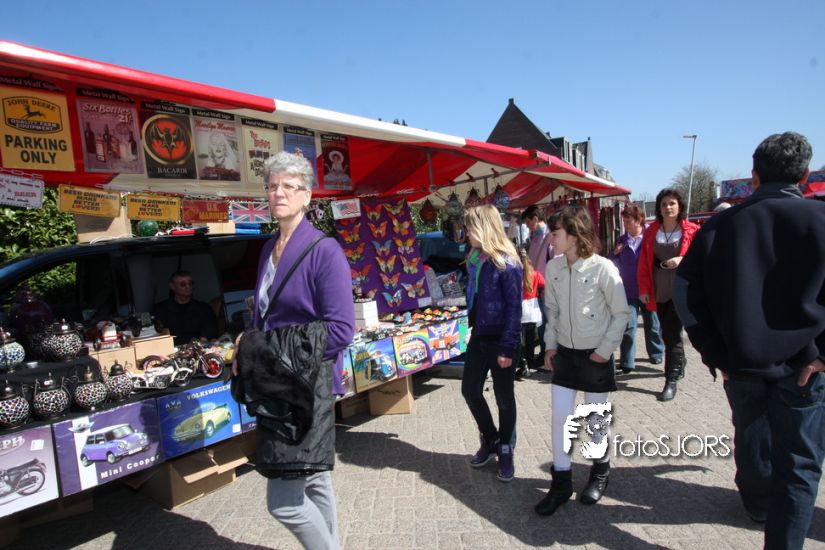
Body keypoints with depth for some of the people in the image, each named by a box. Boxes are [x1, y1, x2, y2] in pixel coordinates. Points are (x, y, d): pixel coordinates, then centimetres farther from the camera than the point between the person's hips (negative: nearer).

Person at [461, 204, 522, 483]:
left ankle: (505, 451, 29)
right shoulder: (474, 259, 6)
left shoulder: (507, 263, -17)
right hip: (479, 336, 7)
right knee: (470, 390, 13)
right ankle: (490, 440, 35)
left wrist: (507, 348, -19)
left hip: (500, 339, -7)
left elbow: (514, 308, -17)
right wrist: (472, 328, 11)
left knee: (504, 398, 8)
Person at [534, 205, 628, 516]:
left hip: (595, 355, -3)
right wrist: (550, 345, 3)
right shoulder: (553, 267, -3)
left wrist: (605, 350, -10)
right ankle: (561, 482, 18)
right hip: (565, 352, 4)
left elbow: (621, 314, -8)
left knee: (596, 418, 11)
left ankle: (601, 471, 37)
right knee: (560, 416, 3)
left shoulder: (602, 268, -17)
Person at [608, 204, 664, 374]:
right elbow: (612, 264, 7)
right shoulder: (621, 241, 4)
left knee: (652, 324, 15)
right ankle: (626, 363, 1)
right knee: (628, 326, -3)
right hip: (629, 290, 2)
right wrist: (615, 253, -12)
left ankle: (656, 353, 37)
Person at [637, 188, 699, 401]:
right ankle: (679, 362, 40)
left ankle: (671, 380, 1)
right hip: (659, 290, 4)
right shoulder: (651, 231, 6)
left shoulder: (691, 231, -3)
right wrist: (644, 289, 1)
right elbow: (644, 263, 5)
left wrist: (682, 260, -20)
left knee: (672, 333, -7)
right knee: (667, 332, 14)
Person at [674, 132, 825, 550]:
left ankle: (757, 502, 50)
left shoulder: (720, 224, -3)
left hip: (740, 361, 3)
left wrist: (714, 351, -1)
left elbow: (685, 289, -6)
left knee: (751, 437, 25)